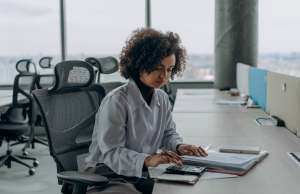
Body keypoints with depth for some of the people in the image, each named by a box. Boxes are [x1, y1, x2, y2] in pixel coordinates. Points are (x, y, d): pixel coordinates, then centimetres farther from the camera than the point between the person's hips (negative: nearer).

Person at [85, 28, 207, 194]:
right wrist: (147, 159, -39)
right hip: (108, 172, -7)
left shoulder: (162, 99, 5)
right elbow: (111, 152, -23)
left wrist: (179, 146, -5)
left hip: (143, 172, 7)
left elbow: (168, 133, 18)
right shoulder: (116, 101, -19)